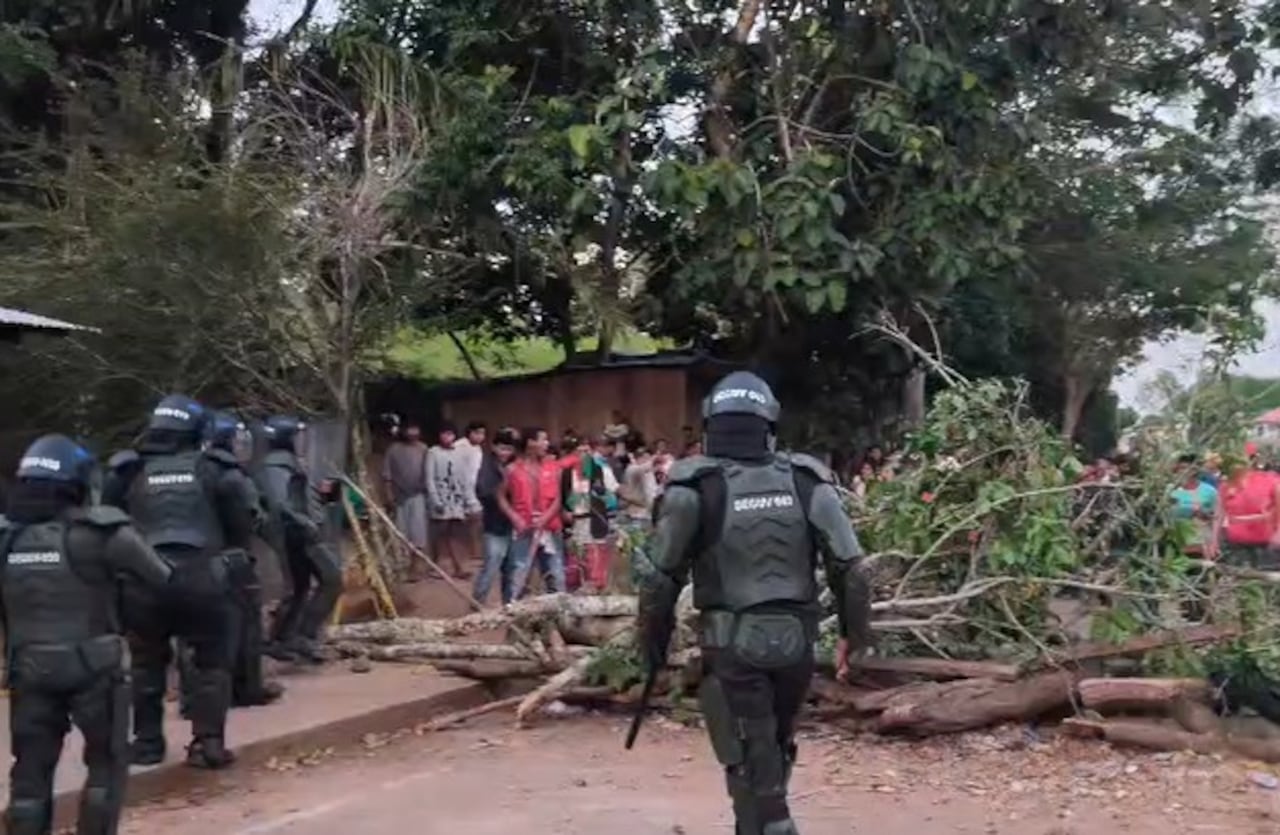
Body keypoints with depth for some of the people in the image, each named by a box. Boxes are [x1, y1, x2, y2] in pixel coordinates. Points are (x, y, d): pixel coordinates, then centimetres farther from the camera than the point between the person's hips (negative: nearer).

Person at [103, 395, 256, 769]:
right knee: (211, 661, 10)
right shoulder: (215, 469, 3)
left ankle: (147, 743, 22)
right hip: (201, 576, -2)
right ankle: (208, 743, 4)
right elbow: (244, 523, 4)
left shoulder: (128, 472, 7)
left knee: (147, 662, 18)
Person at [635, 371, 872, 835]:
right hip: (795, 642, 4)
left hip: (734, 645, -4)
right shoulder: (806, 480, 0)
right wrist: (854, 634, 10)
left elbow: (662, 576, -6)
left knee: (752, 768, 4)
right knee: (775, 754, 23)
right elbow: (849, 567, -1)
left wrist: (654, 643, 6)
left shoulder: (695, 486, -8)